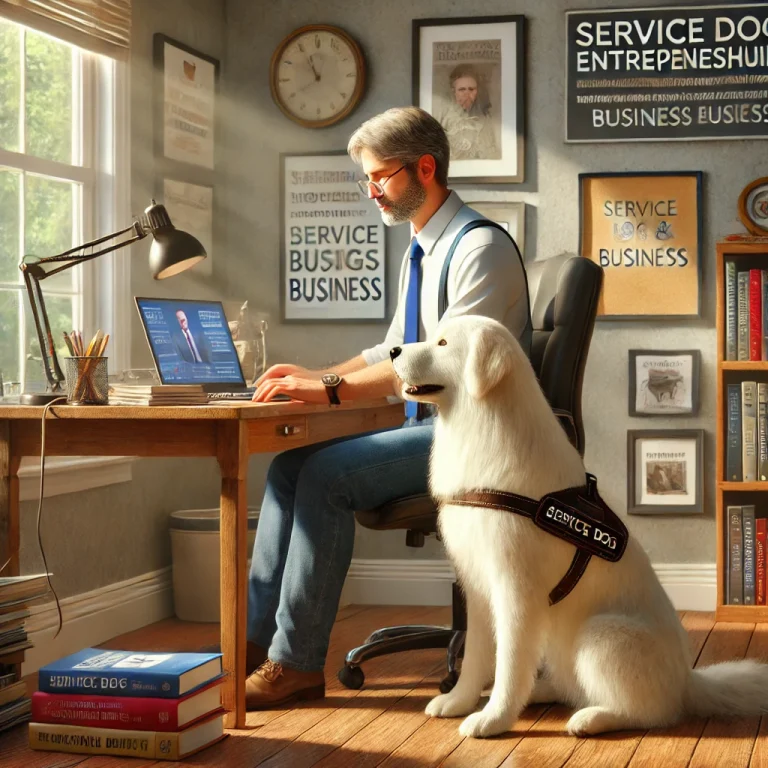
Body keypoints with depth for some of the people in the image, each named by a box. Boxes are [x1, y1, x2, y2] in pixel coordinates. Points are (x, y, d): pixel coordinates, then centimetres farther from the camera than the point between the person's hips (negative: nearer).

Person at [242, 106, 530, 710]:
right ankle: (258, 637, -2)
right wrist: (315, 377, 6)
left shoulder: (481, 247, -15)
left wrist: (332, 388, -25)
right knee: (290, 465, -3)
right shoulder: (422, 249, 16)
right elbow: (395, 351, 21)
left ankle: (297, 664, -15)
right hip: (431, 425, 9)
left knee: (327, 474, -23)